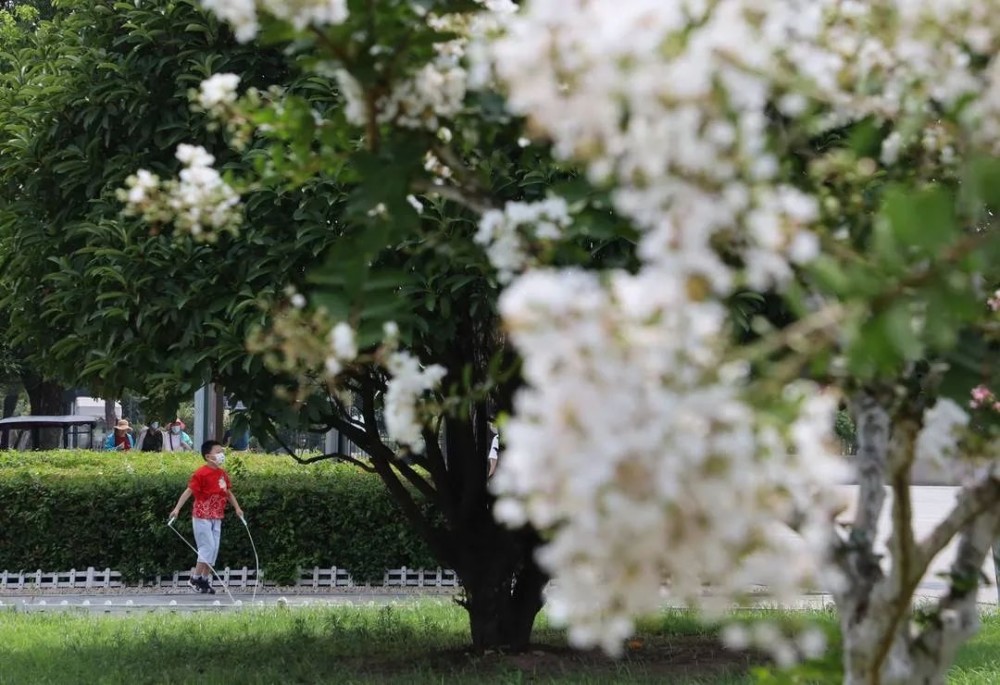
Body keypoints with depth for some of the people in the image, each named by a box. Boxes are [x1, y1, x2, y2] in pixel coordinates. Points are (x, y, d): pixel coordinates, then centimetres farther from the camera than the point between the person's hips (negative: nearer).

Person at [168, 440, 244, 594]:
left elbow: (228, 492, 20)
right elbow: (188, 491, -19)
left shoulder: (223, 473, 8)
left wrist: (237, 508, 15)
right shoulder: (201, 473, -15)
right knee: (207, 547, -10)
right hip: (202, 516, -7)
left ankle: (205, 580, 14)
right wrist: (177, 508, -25)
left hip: (216, 517, 7)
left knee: (214, 549, 7)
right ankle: (195, 579, -1)